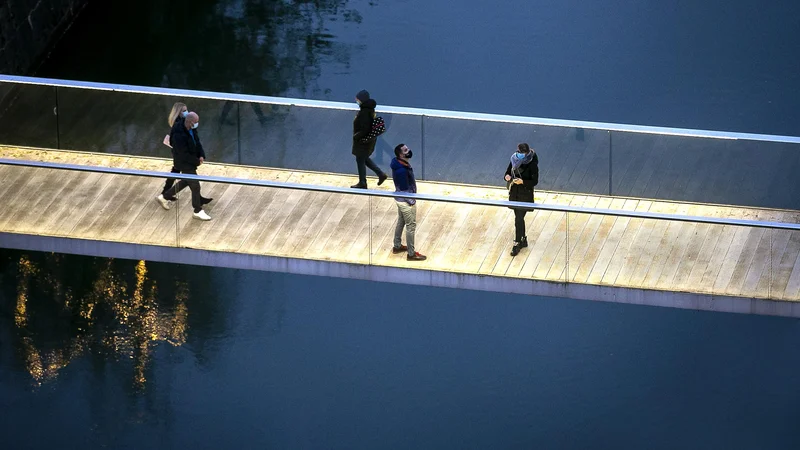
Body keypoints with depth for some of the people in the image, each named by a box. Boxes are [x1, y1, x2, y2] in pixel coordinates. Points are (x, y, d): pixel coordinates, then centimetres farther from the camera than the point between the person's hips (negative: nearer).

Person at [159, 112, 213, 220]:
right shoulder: (179, 135, -33)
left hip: (190, 162, 9)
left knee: (185, 182, 27)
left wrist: (201, 155, -8)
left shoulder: (192, 130, -5)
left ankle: (164, 197, 42)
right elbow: (184, 154, -28)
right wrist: (197, 161, -20)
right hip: (184, 163, -9)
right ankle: (198, 211, 18)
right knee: (195, 186, 0)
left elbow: (197, 143, 8)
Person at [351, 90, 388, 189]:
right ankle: (381, 174, 26)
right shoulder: (370, 109, 4)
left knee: (360, 160, 6)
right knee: (365, 159, 24)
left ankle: (362, 183, 18)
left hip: (363, 141, -10)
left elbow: (365, 129, -29)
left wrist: (356, 136, -17)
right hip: (370, 139, 10)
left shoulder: (364, 112, -27)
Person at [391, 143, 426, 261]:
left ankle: (397, 246, 41)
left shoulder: (401, 163, -3)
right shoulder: (402, 170, -33)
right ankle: (411, 254, 16)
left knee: (401, 222, 25)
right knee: (411, 226, 4)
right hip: (406, 201, -9)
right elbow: (404, 190, -26)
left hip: (400, 199, 9)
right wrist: (411, 201, -15)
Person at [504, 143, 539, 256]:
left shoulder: (532, 165, -17)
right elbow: (508, 172, 7)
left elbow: (535, 181, -14)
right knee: (519, 218, 16)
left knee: (519, 219, -7)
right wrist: (507, 177, -17)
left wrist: (522, 182, -29)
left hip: (525, 195, -6)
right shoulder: (514, 161, -1)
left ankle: (517, 244, 2)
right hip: (514, 194, 6)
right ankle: (523, 240, 31)